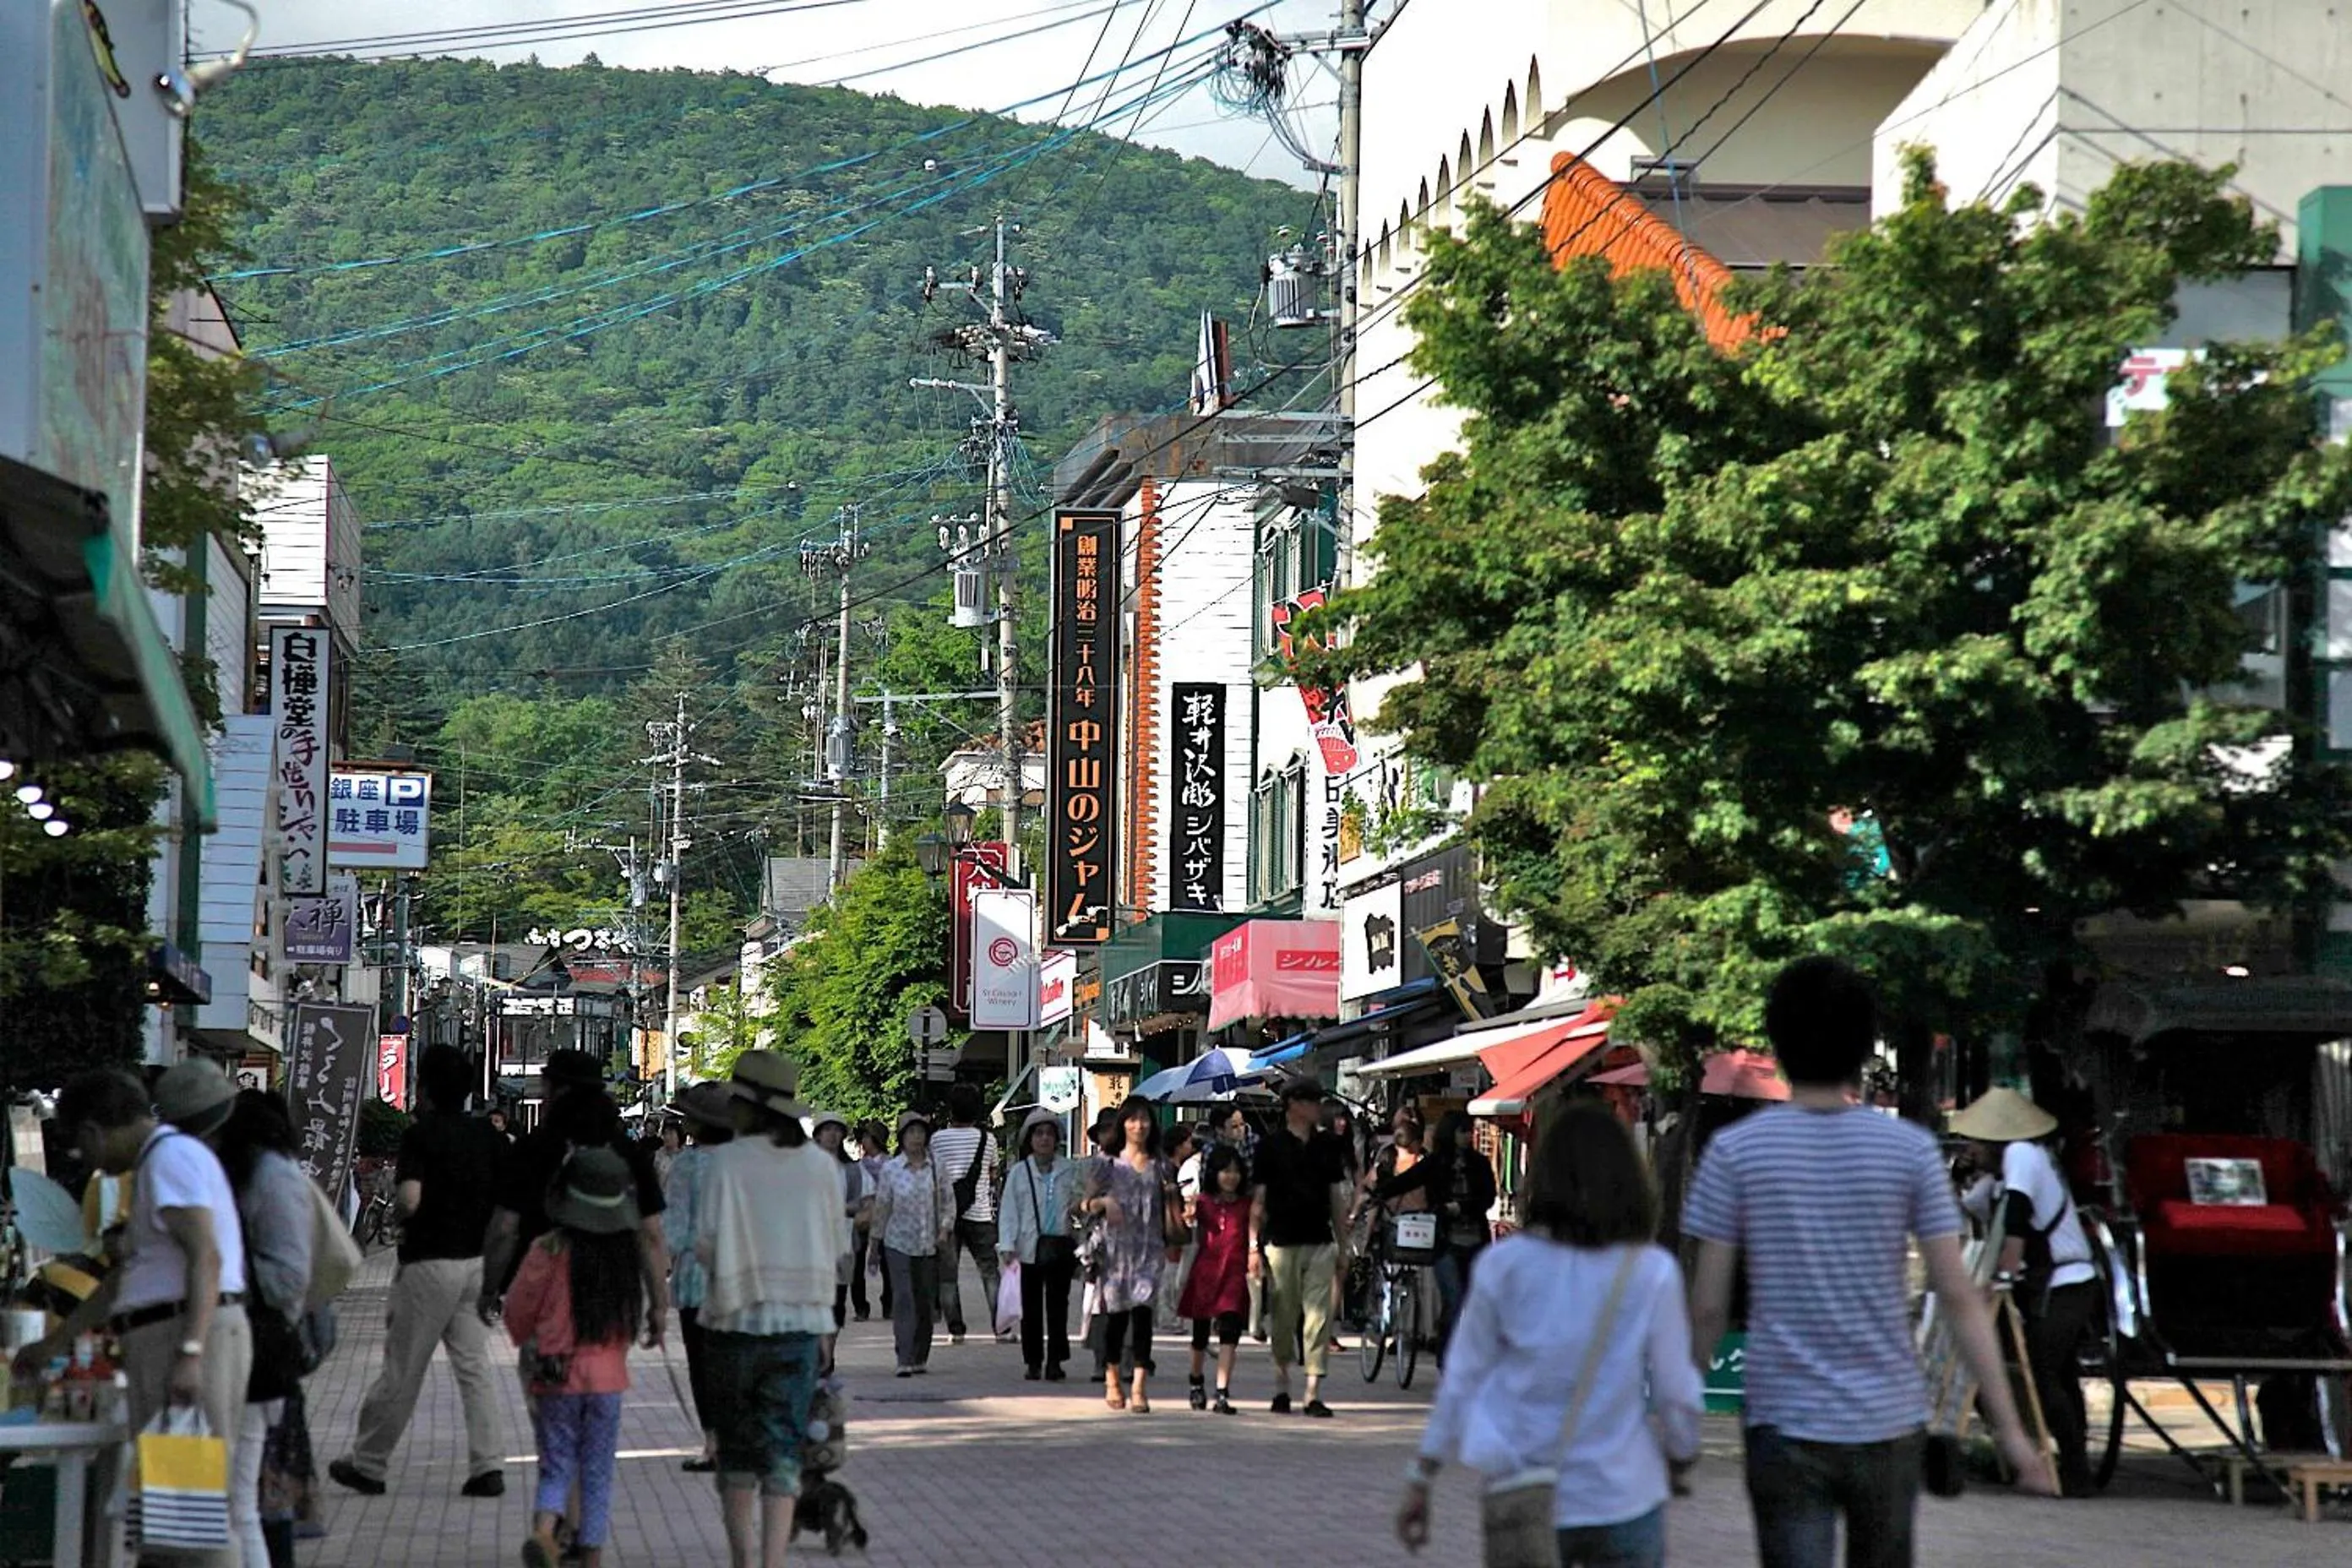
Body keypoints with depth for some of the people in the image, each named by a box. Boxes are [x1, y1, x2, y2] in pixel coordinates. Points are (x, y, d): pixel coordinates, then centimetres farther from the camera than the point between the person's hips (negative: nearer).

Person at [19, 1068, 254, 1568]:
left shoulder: (171, 1156, -8)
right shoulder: (158, 1164, 25)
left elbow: (206, 1257, -20)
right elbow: (124, 1278, 33)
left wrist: (189, 1353, -29)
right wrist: (54, 1343, 37)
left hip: (189, 1335, -10)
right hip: (165, 1340, 10)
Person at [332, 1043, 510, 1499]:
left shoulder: (420, 1135, -12)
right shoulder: (489, 1136, 6)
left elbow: (409, 1200, -23)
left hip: (429, 1261, -5)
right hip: (477, 1261, 5)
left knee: (401, 1371, 3)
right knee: (474, 1367, 8)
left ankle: (367, 1464, 14)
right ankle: (488, 1466, 1)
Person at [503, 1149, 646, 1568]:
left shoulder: (549, 1250, -11)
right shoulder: (625, 1254, -4)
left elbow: (518, 1309, -2)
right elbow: (635, 1316, 7)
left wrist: (530, 1345, 18)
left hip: (555, 1375, -1)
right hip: (607, 1376, 1)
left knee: (557, 1467, 7)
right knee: (597, 1474, 10)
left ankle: (543, 1530, -19)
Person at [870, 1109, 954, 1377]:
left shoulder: (936, 1168, 3)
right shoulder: (891, 1169, -1)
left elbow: (949, 1202, 8)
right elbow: (882, 1207, 5)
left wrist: (945, 1229, -6)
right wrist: (876, 1239, 9)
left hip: (929, 1245, 2)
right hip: (899, 1244, -2)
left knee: (926, 1302, 7)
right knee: (903, 1300, -11)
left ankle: (921, 1358, 19)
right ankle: (905, 1360, -15)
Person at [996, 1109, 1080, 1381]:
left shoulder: (1068, 1171, 7)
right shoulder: (1019, 1172, 4)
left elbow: (1078, 1203, 14)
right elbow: (1009, 1211, 2)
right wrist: (1007, 1245, -6)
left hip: (1060, 1246, 0)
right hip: (1030, 1247, 0)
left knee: (1057, 1305, 0)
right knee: (1031, 1307, 4)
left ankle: (1055, 1361, 4)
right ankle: (1033, 1362, 10)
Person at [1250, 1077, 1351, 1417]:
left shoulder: (1328, 1146, 11)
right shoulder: (1271, 1146, 1)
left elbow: (1337, 1198, 15)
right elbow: (1257, 1200, 1)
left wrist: (1343, 1245, 12)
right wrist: (1254, 1246, -5)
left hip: (1320, 1243, 3)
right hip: (1281, 1244, -2)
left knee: (1319, 1316, -4)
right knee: (1283, 1318, 4)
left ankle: (1314, 1392, -4)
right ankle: (1282, 1386, 22)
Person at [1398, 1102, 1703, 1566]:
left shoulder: (1505, 1266, -5)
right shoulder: (1653, 1273, -8)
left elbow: (1461, 1379, 2)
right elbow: (1676, 1393, -2)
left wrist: (1422, 1479, 11)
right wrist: (1683, 1452, 19)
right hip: (1623, 1500, -1)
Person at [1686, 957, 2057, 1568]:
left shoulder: (1736, 1151, -4)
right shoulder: (1910, 1150, -2)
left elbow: (1708, 1307, -4)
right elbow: (1959, 1298, -4)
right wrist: (2009, 1429, 0)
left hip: (1784, 1426, -2)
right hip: (1890, 1424, 2)